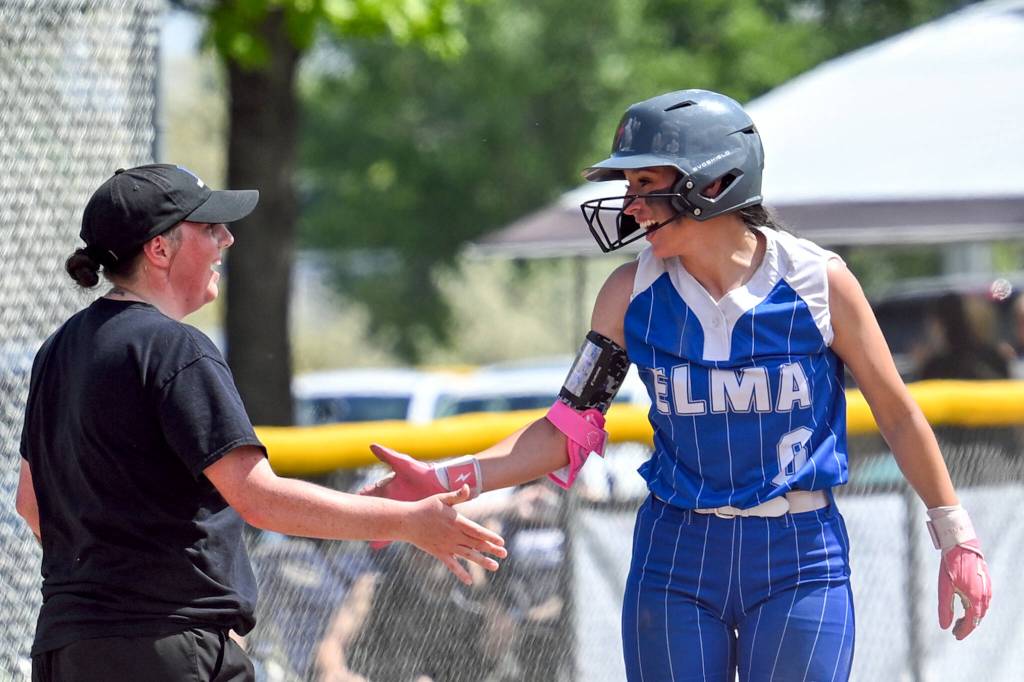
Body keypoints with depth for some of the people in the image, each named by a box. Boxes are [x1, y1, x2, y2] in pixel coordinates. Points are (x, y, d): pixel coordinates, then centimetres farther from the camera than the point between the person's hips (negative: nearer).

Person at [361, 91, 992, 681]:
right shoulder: (633, 292, -1)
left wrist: (956, 536, 3)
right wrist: (448, 479, -11)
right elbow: (569, 429, 1)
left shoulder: (819, 281, -8)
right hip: (675, 560, 2)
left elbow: (897, 413, 2)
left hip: (799, 564, -2)